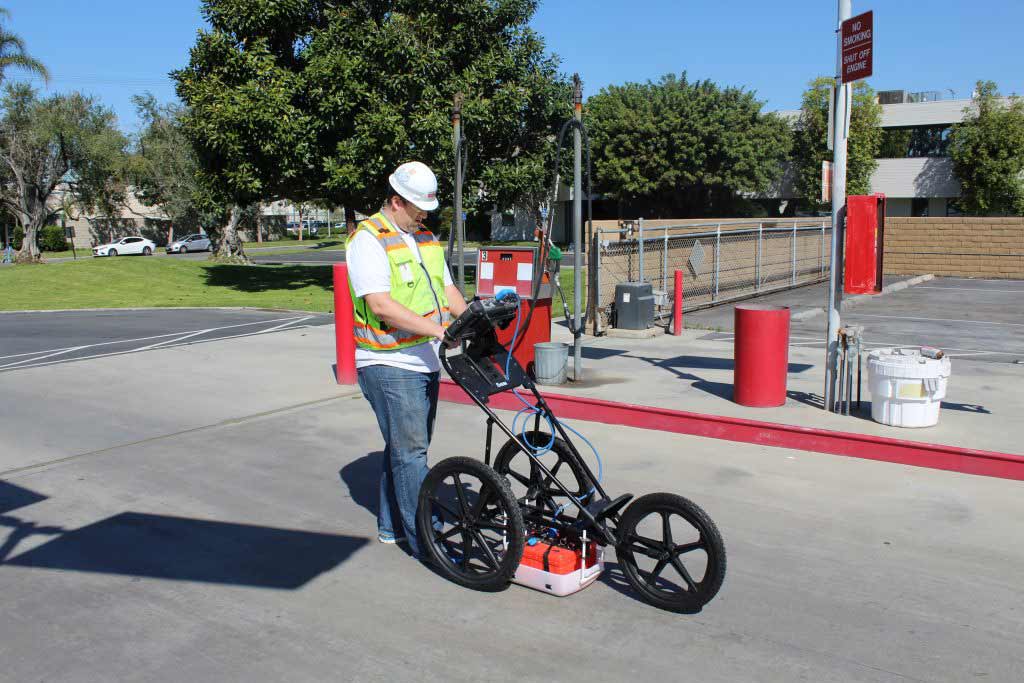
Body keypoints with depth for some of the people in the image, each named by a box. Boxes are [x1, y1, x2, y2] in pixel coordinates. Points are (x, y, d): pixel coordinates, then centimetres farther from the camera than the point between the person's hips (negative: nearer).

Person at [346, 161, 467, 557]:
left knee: (403, 447, 16)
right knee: (411, 451, -8)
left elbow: (448, 291, 18)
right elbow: (381, 305, -23)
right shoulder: (368, 239, -12)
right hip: (390, 365, -8)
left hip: (425, 361, 9)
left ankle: (391, 525, 29)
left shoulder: (426, 239, 16)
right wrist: (439, 330, -27)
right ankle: (424, 542, -2)